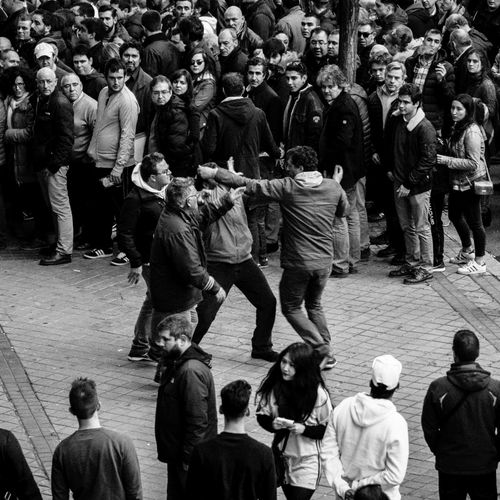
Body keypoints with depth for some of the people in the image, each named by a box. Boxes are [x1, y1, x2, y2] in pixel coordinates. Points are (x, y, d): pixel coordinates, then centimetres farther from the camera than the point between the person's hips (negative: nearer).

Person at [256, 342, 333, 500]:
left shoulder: (318, 393, -18)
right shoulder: (272, 385, -8)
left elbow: (328, 429, -10)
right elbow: (261, 415, 3)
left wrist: (304, 429, -25)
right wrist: (272, 424, -18)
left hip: (307, 459, -4)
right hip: (282, 455, 4)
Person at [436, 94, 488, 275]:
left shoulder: (472, 132, -22)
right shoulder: (456, 128, 7)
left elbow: (473, 163, -24)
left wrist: (448, 160, -24)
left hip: (470, 183, -10)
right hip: (458, 183, 10)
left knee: (474, 222, 2)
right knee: (455, 215, 23)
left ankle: (479, 262, 14)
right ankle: (467, 251, 43)